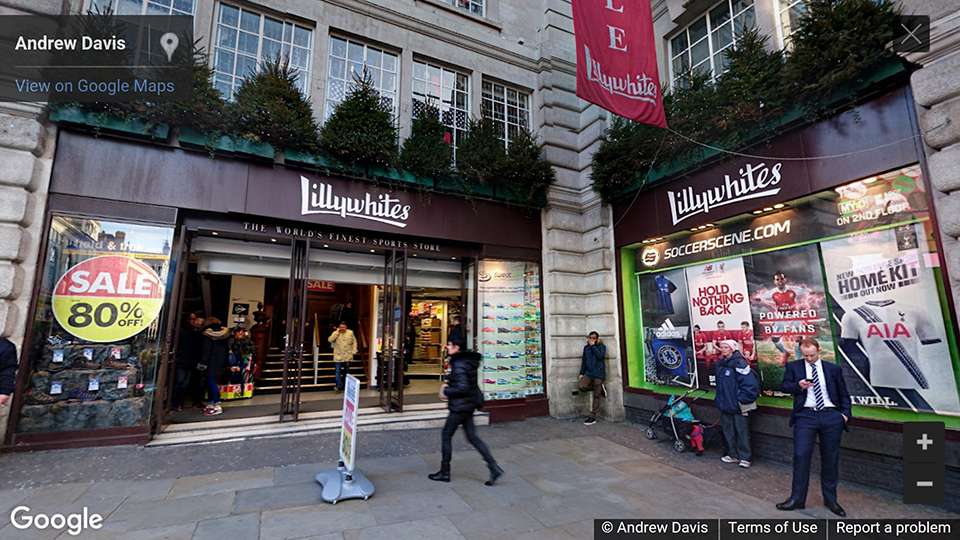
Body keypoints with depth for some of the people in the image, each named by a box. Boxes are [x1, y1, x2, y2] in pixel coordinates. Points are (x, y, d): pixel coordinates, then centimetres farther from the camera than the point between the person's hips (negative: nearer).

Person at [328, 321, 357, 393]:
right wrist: (337, 332, -19)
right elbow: (330, 340, -19)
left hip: (347, 357, 2)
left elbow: (354, 342, 9)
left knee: (347, 372, 16)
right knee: (337, 372, -4)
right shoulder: (336, 333, -3)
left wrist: (353, 351, -1)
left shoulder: (350, 333, 1)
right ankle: (339, 387, 5)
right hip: (338, 357, -2)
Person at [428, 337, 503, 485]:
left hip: (460, 406, -10)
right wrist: (448, 384, 10)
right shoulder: (468, 361, 9)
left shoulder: (459, 364, -21)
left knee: (446, 435, 6)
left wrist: (445, 391, -13)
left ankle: (444, 472, 19)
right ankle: (494, 467, 10)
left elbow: (462, 388, -26)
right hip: (468, 405, 10)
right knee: (472, 437, 12)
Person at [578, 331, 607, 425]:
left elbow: (600, 356, -21)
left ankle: (592, 417, 8)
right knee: (581, 386, -18)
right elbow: (584, 360, 17)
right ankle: (600, 388, 8)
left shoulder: (602, 346, -1)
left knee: (596, 396, -1)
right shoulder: (586, 347, 13)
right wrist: (582, 373, 11)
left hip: (598, 373, -5)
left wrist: (593, 346, -14)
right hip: (589, 372, 5)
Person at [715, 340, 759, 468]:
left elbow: (749, 383, -18)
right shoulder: (720, 363, 11)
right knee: (728, 431, 14)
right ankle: (733, 455, 25)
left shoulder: (739, 362, -14)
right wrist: (719, 399, 15)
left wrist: (742, 400, -16)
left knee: (742, 431, 1)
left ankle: (744, 458, 13)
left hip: (737, 405, -8)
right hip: (725, 404, 8)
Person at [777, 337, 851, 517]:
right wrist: (798, 386, -15)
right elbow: (784, 386, 4)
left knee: (830, 458, 10)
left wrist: (845, 413, 3)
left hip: (832, 416, 2)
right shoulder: (793, 366, 7)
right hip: (806, 416, -2)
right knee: (801, 455, -5)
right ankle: (797, 498, 5)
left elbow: (843, 394, 15)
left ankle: (830, 499, 26)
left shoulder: (834, 369, 11)